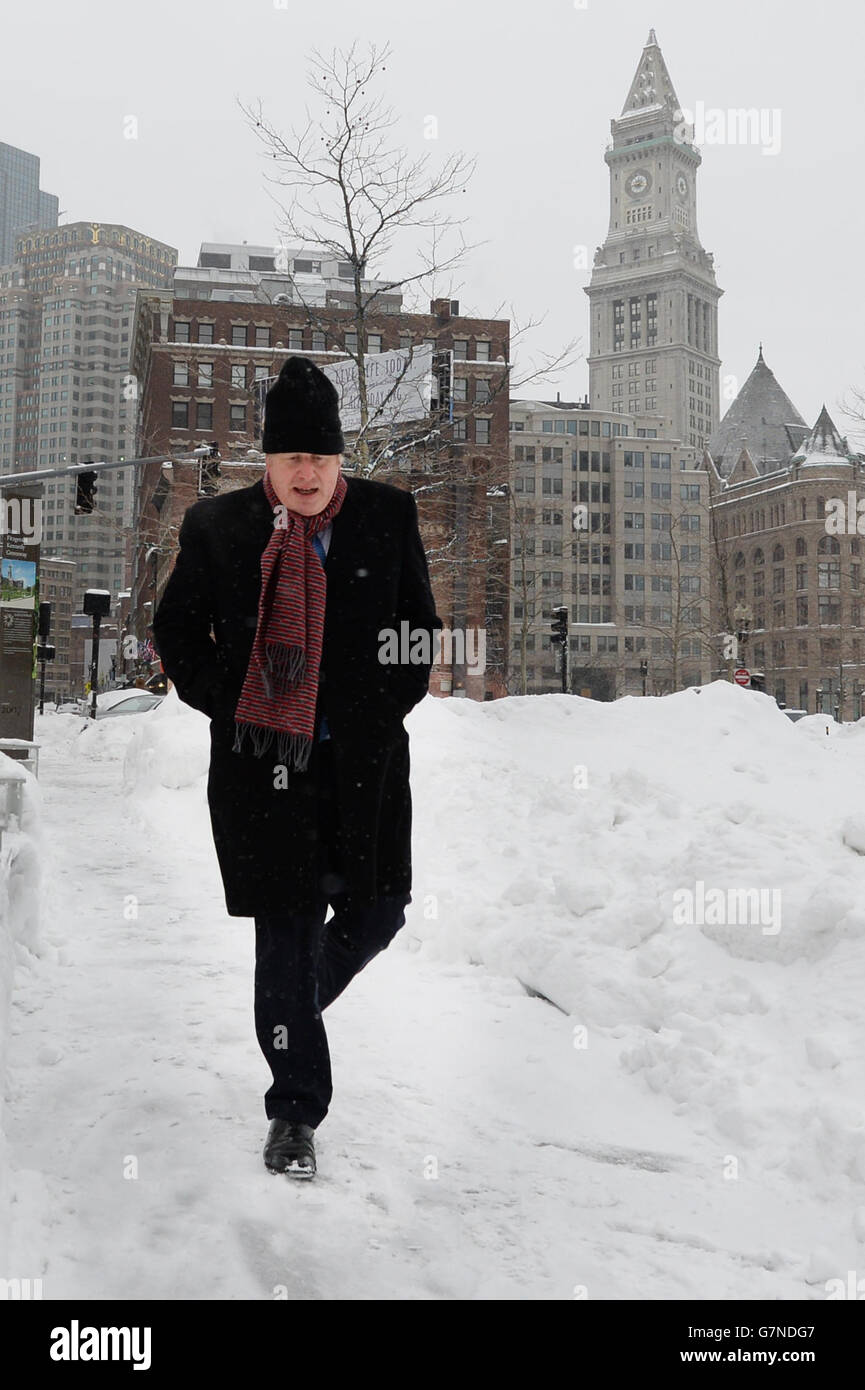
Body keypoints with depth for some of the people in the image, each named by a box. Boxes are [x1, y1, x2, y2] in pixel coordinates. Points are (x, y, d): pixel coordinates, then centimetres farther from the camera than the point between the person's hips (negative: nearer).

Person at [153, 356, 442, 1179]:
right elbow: (176, 635, 10)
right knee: (288, 933, 1)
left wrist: (386, 707, 1)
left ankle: (292, 1010, 40)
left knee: (375, 915, 8)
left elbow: (421, 628, 11)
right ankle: (295, 1109, 18)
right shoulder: (216, 527, 0)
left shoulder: (388, 516, 3)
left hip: (366, 757, 2)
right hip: (263, 758, -2)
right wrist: (231, 704, -1)